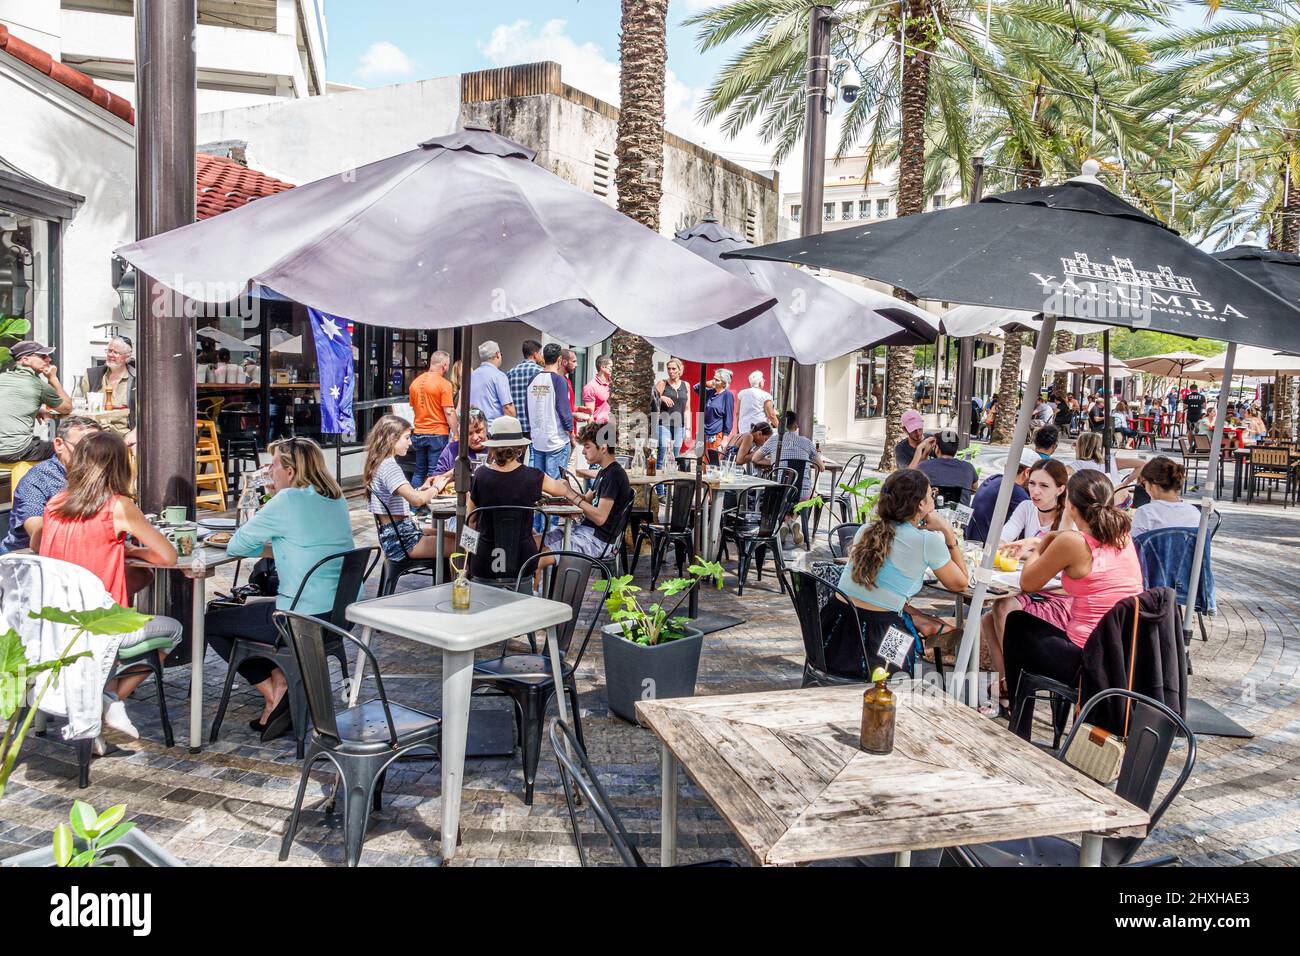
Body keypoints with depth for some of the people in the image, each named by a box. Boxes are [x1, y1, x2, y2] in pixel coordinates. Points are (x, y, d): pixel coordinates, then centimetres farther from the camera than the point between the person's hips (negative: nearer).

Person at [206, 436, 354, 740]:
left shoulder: (287, 501, -15)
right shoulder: (337, 500, 8)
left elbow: (236, 547, -6)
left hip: (304, 619, -8)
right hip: (340, 613, 8)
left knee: (212, 623, 14)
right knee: (251, 606, 32)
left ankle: (273, 693, 9)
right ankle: (280, 680, 18)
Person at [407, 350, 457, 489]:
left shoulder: (415, 382, 8)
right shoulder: (444, 384, -12)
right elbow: (449, 412, -15)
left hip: (418, 433, 6)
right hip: (438, 434, -6)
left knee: (419, 471, 15)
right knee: (434, 473, 0)